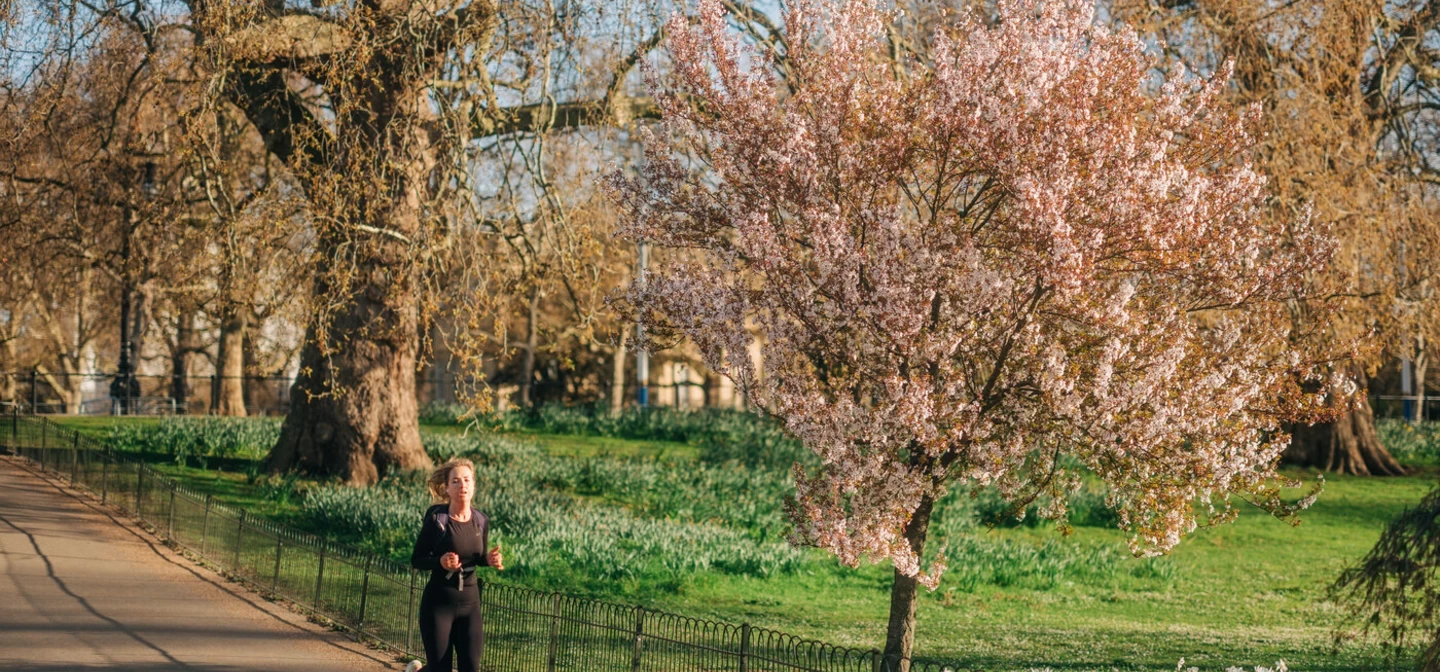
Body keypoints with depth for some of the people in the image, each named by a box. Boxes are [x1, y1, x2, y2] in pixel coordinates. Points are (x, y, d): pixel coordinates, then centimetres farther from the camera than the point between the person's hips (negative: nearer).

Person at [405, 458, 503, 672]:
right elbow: (416, 560, -9)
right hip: (438, 601, -4)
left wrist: (489, 560, -7)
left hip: (469, 601, 4)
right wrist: (440, 562, -28)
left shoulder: (481, 521, 0)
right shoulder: (436, 517, -13)